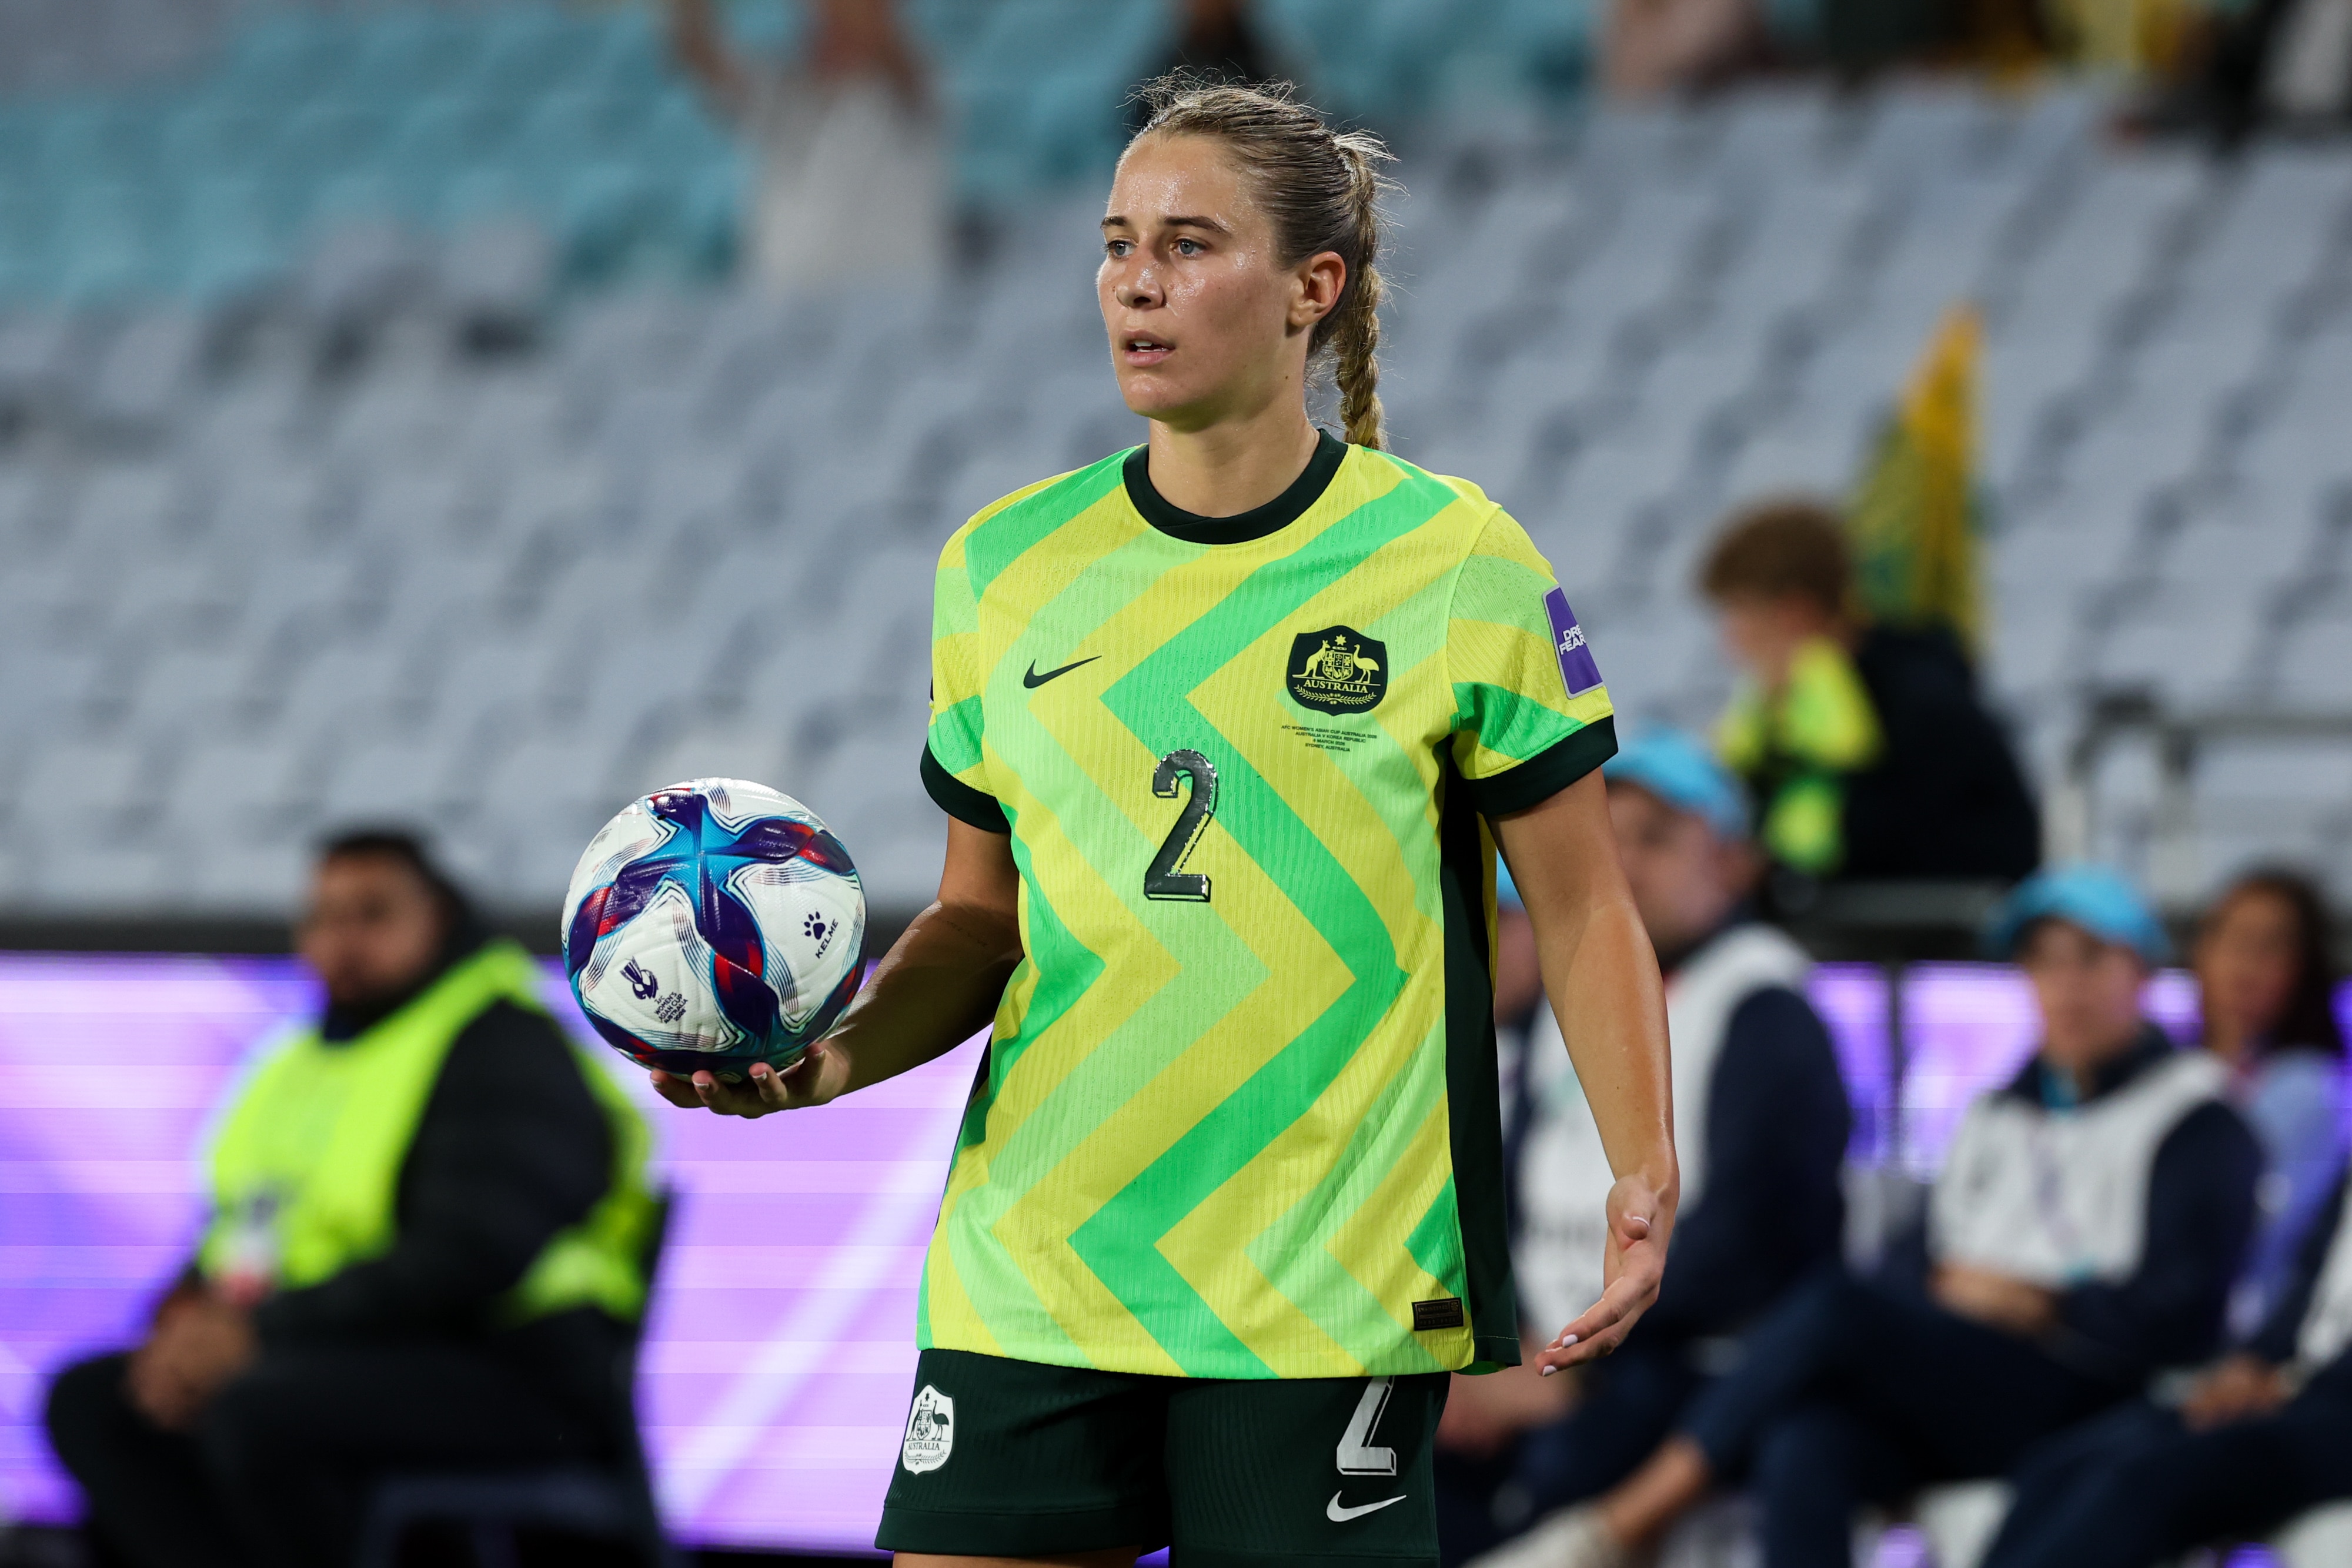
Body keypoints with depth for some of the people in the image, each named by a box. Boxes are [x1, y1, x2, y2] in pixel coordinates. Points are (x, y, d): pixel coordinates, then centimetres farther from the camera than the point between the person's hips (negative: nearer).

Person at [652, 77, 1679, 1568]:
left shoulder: (1456, 562, -2)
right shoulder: (1003, 565, 9)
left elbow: (1584, 911, 1)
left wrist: (1644, 1177, -12)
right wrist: (836, 1055, -3)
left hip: (1328, 1306, -3)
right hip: (1026, 1283, 3)